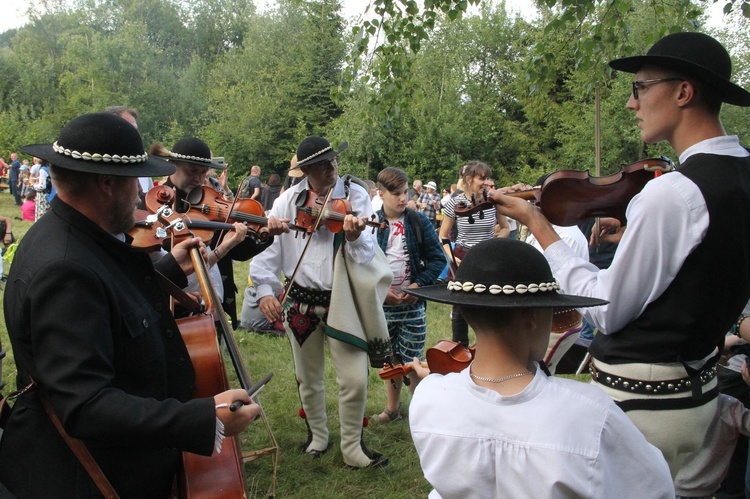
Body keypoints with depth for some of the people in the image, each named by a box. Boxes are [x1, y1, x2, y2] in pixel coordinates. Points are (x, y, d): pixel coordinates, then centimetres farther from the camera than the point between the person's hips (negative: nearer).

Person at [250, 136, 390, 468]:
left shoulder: (356, 196, -5)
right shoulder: (289, 201, 0)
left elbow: (368, 251, -14)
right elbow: (268, 247, -3)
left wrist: (356, 238, -37)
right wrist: (265, 290, -16)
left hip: (342, 301, -2)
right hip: (300, 301, 2)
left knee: (355, 380, -4)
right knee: (308, 378, 16)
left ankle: (352, 448, 19)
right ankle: (317, 435, 41)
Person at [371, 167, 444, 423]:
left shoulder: (419, 222, -2)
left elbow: (438, 259, -1)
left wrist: (419, 284, -13)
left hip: (413, 305, -1)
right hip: (382, 304, 1)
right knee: (390, 359, 16)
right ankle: (392, 408, 34)